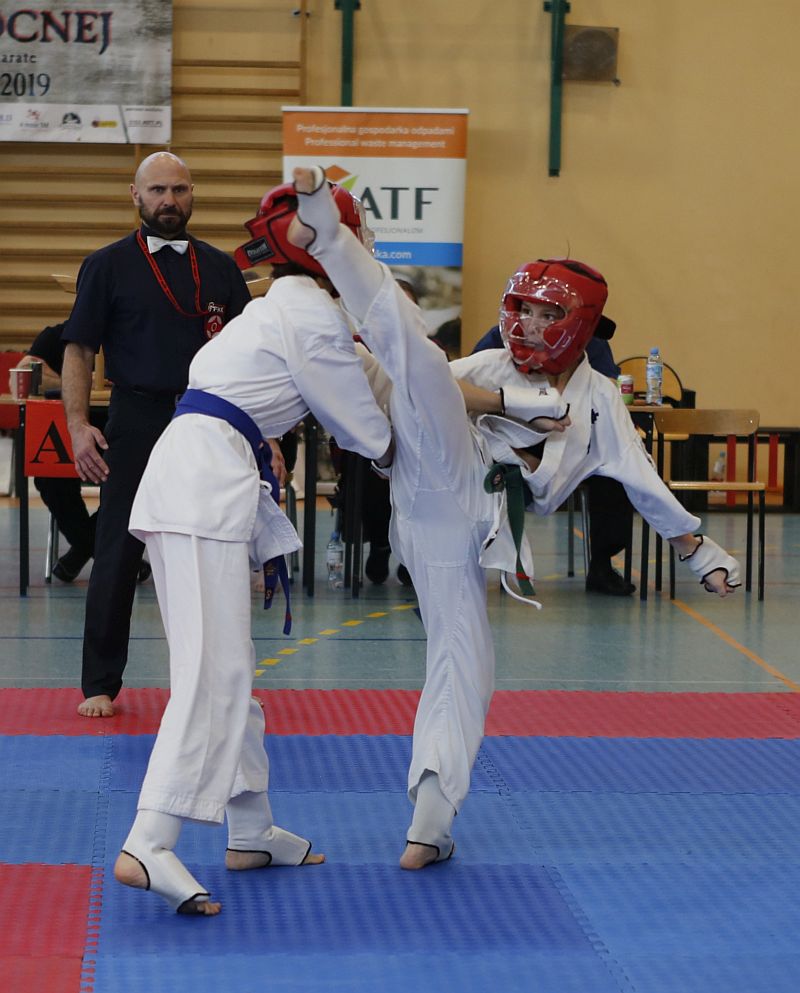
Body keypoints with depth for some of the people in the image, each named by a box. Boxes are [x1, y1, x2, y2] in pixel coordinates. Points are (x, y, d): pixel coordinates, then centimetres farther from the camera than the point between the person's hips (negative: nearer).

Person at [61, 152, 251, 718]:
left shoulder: (220, 269, 10)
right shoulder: (109, 266, 2)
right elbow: (79, 352, 0)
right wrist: (79, 426, -11)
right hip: (136, 424, -2)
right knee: (117, 558, -1)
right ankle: (101, 686, 7)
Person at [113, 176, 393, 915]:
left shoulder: (278, 309, 25)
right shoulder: (314, 316, -4)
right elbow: (368, 433, 1)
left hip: (185, 481, 10)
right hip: (207, 486, -10)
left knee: (227, 671, 15)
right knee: (214, 673, -15)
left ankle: (251, 831, 24)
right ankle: (148, 847, -24)